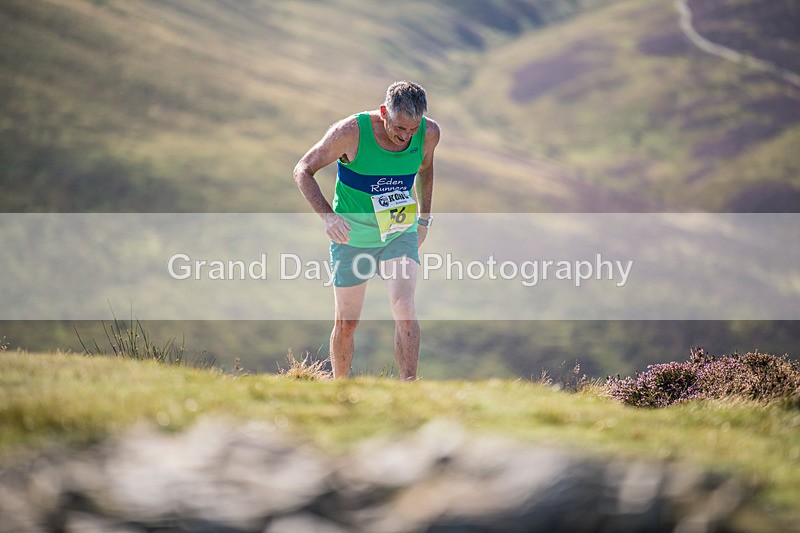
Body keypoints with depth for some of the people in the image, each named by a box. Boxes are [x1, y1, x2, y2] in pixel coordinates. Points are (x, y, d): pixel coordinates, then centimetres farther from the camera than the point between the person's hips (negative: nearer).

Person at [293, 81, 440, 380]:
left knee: (404, 308, -20)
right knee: (346, 323, 7)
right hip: (353, 235, -1)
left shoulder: (429, 133, -12)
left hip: (401, 232, 2)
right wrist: (327, 215, -28)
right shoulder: (351, 132, -23)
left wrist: (424, 218, 14)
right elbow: (303, 171, -14)